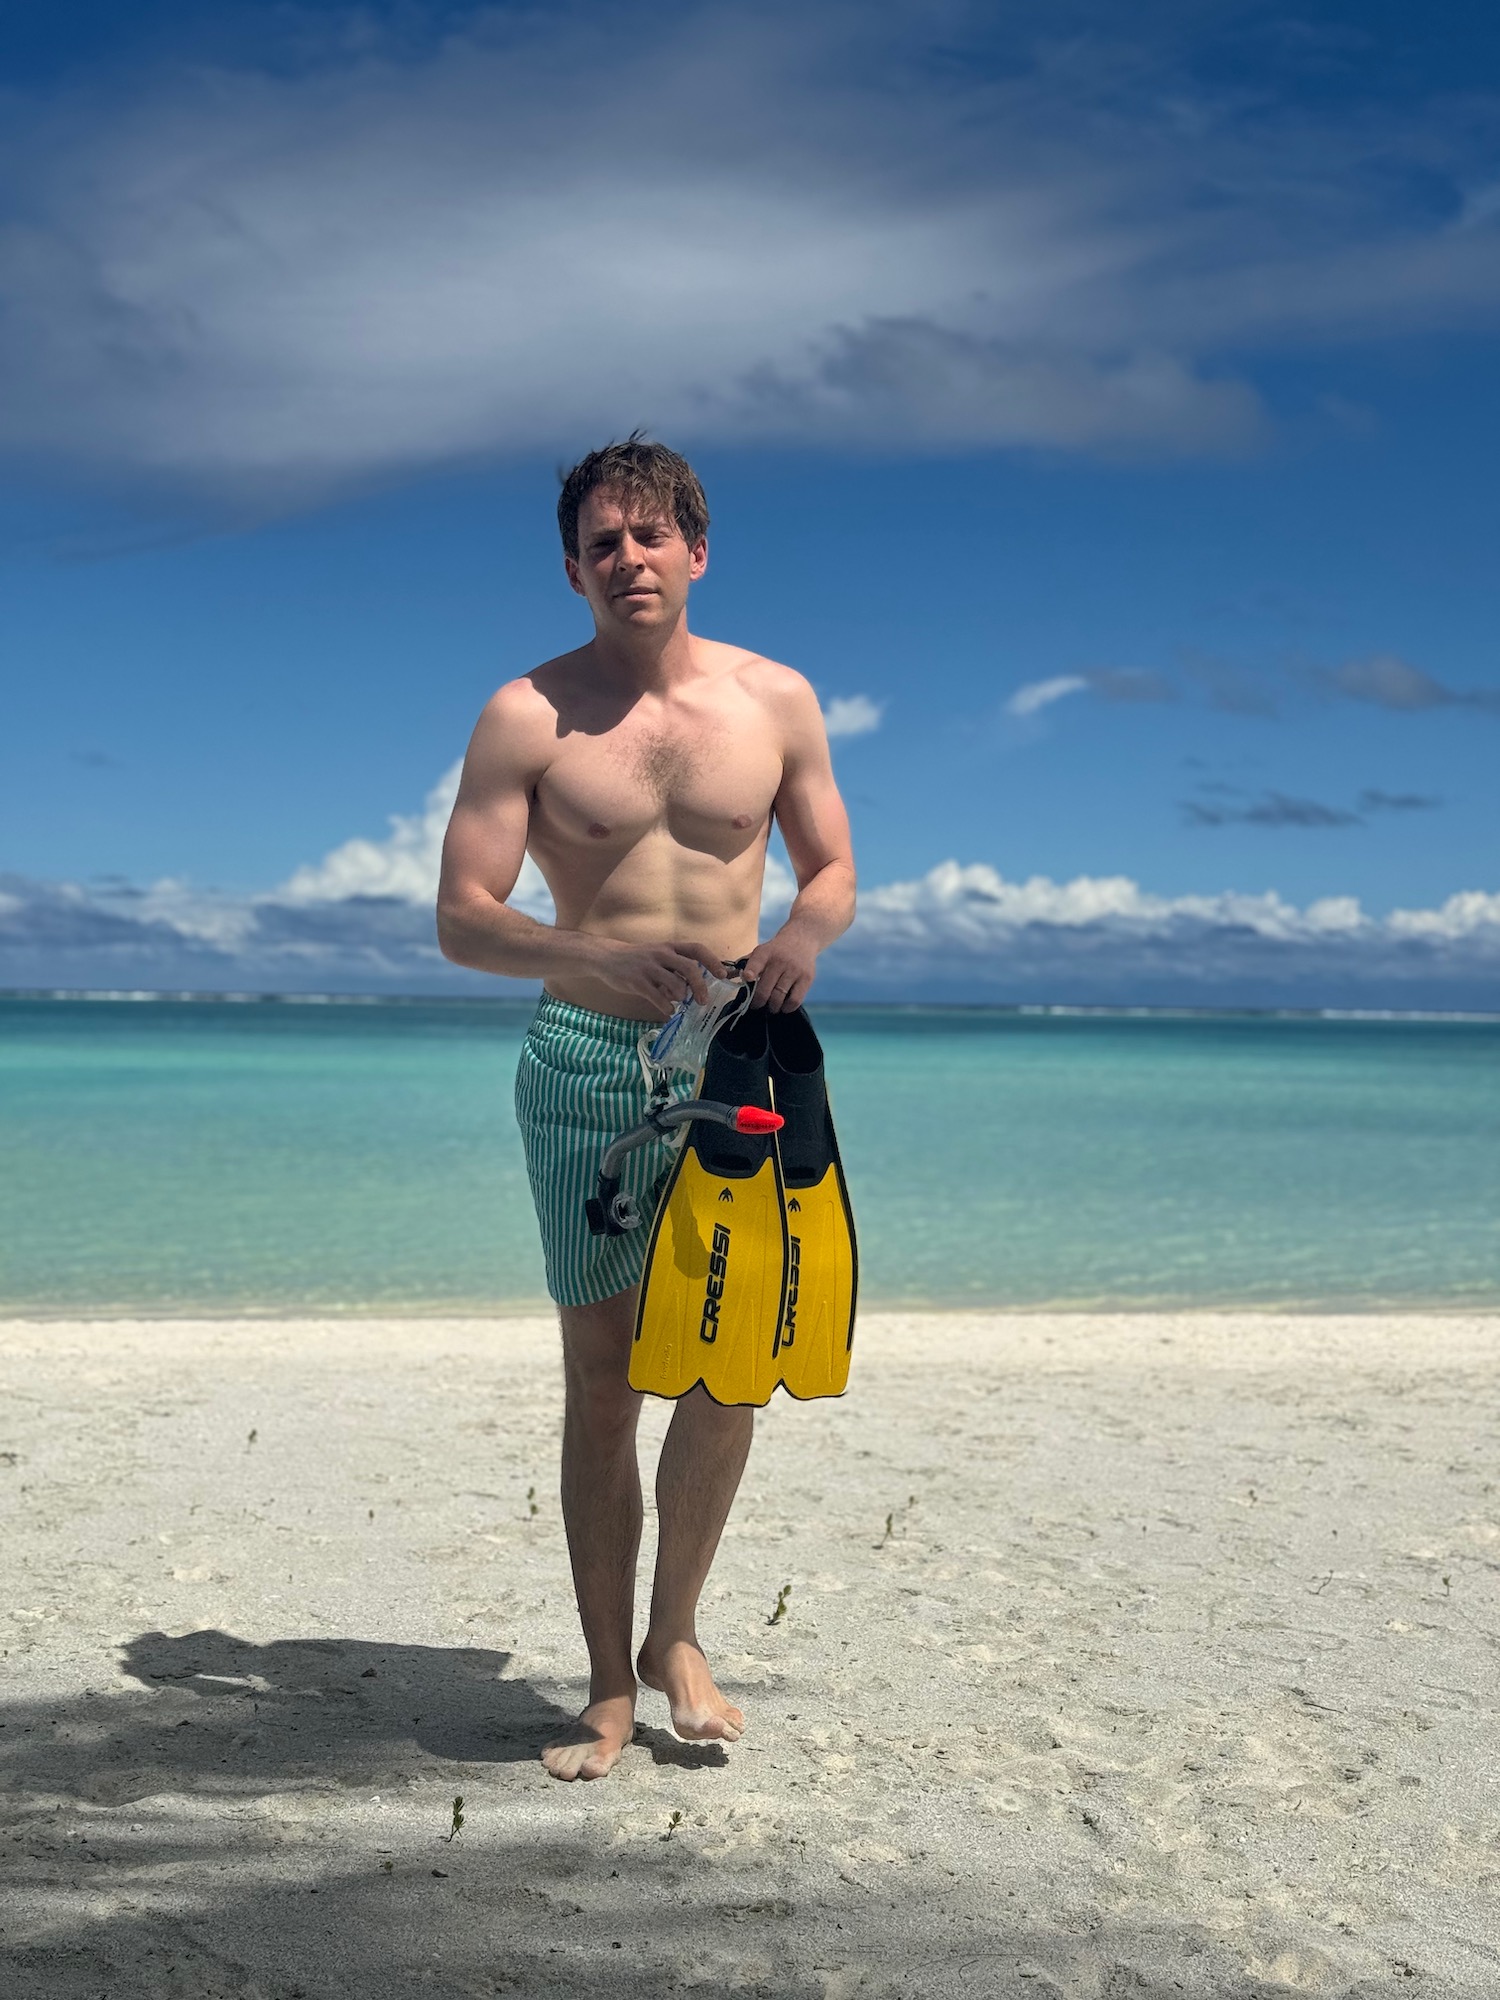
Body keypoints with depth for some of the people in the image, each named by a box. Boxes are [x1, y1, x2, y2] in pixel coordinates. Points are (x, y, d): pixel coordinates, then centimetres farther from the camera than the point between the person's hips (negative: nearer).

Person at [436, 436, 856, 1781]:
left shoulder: (776, 699, 5)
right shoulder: (528, 716, -2)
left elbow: (833, 868, 13)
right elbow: (462, 920, -5)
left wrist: (805, 934, -11)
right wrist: (593, 951, -24)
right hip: (588, 1061, -2)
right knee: (602, 1382, 1)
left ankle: (675, 1635, 25)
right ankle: (610, 1687, 13)